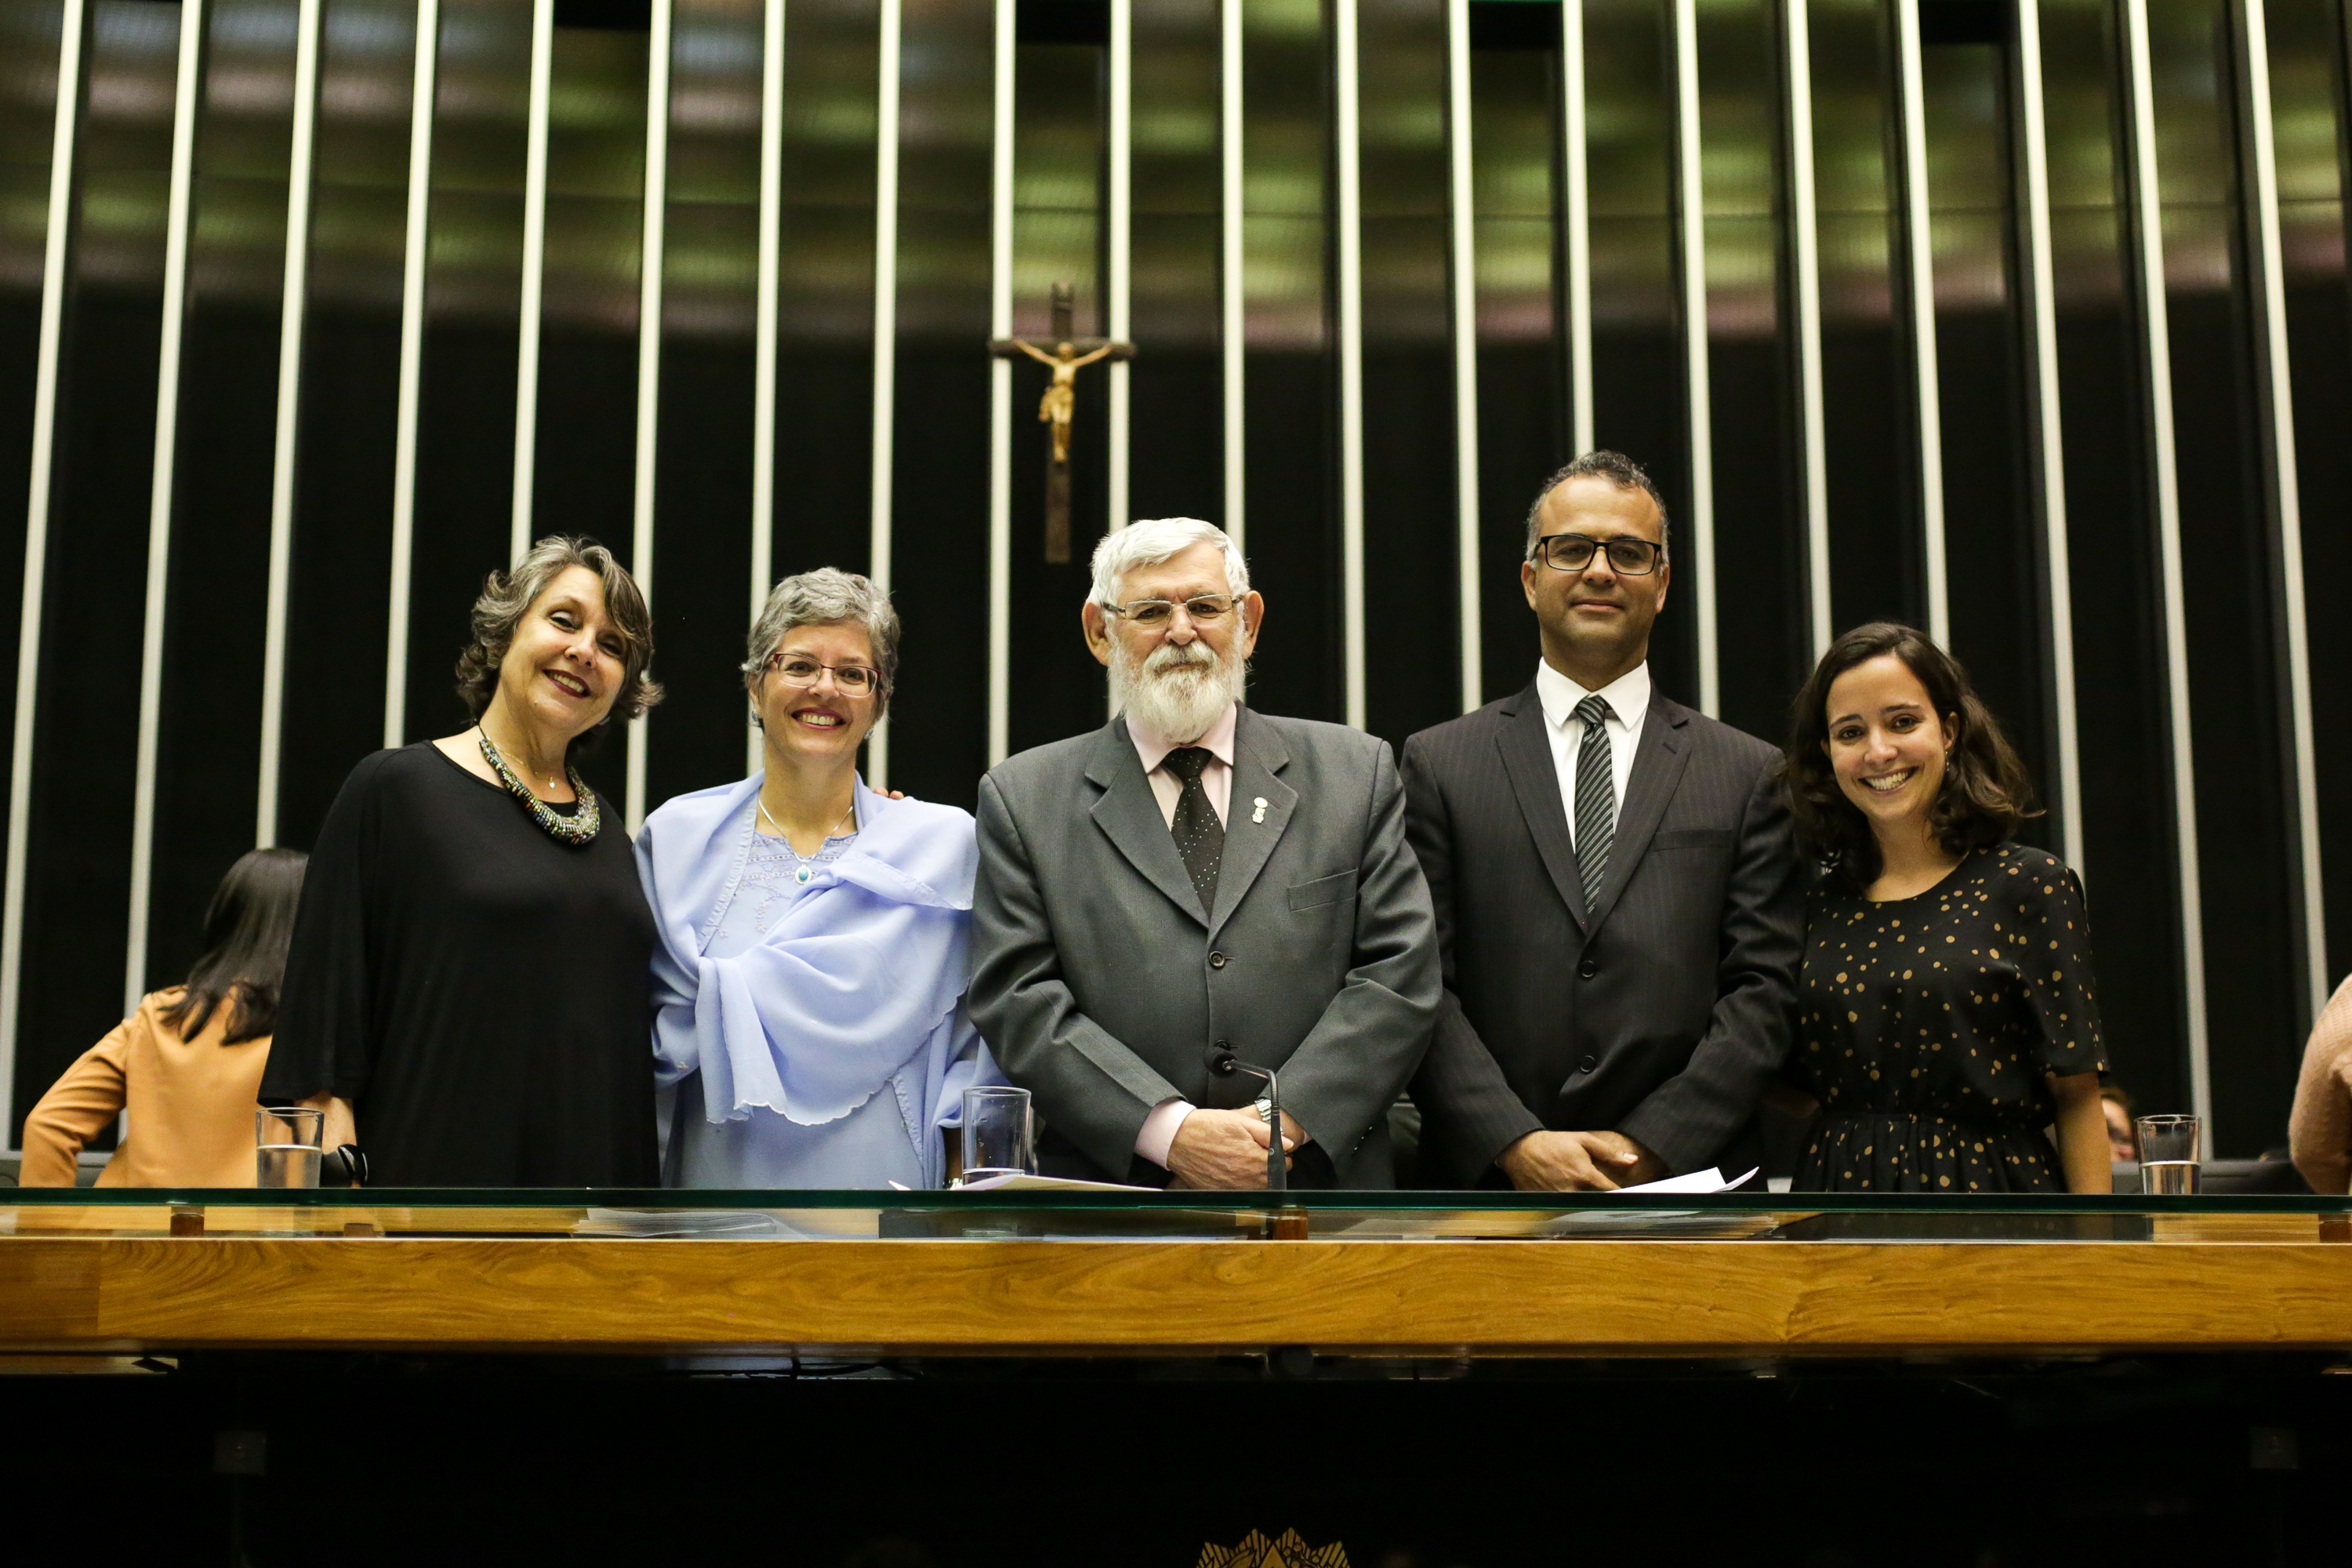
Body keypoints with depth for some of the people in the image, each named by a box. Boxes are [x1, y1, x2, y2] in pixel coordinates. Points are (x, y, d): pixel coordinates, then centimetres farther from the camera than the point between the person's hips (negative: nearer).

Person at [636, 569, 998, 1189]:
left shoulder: (943, 842, 4)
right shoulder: (676, 835, 7)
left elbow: (977, 1045, 3)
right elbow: (649, 1036, 9)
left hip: (878, 1178, -1)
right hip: (717, 1172, 1)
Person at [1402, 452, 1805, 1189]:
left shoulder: (1750, 774, 6)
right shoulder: (1441, 763, 4)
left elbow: (1765, 988, 0)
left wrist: (1653, 1144, -11)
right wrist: (1517, 1144, -13)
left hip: (1690, 1182, 1)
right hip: (1491, 1184, 0)